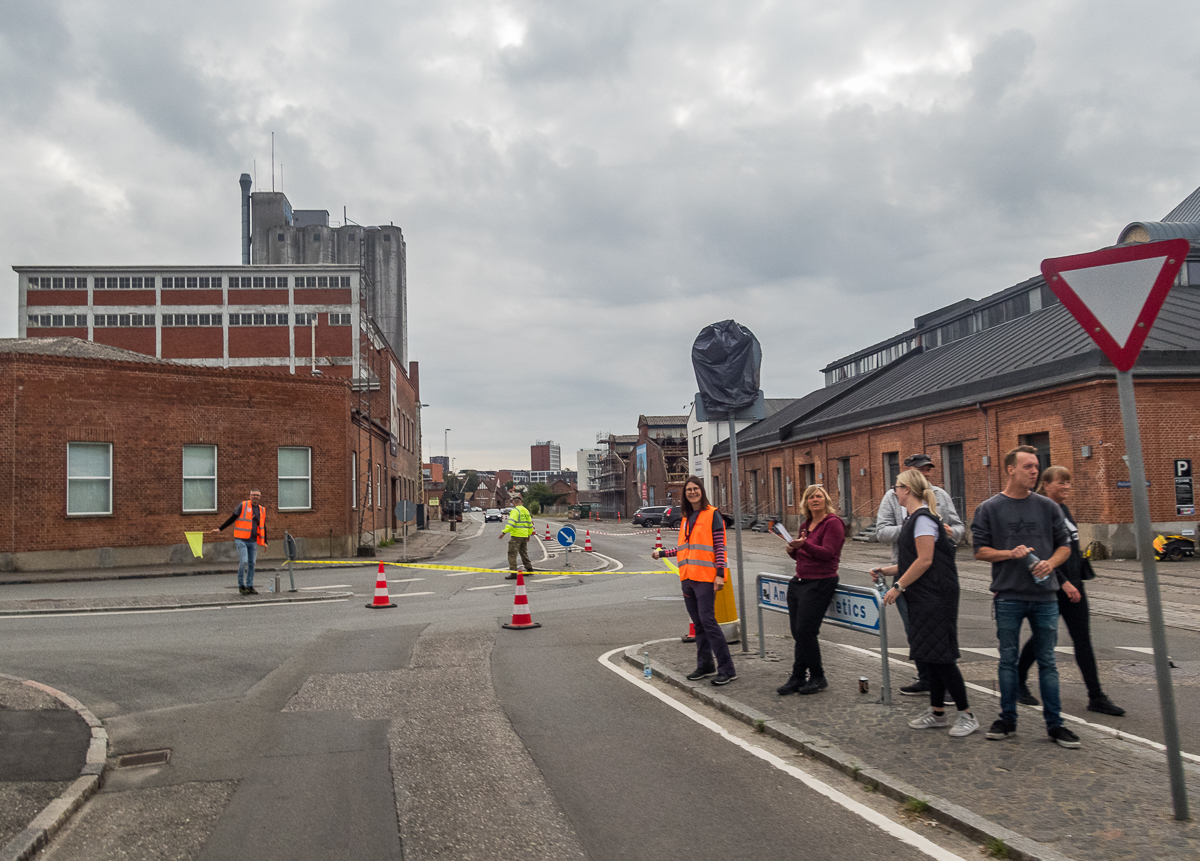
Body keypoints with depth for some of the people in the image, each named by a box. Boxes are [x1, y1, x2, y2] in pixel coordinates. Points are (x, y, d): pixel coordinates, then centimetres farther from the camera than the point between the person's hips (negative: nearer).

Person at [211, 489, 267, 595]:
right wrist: (220, 529, -3)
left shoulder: (262, 510, 13)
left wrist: (264, 542, 21)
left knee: (251, 563, 5)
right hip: (241, 539, -5)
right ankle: (241, 585, 0)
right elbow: (232, 518, 1)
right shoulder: (243, 505, 0)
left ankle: (250, 586, 13)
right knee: (243, 561, -13)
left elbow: (263, 527, 21)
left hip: (253, 541, 5)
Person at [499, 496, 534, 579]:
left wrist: (504, 532, -25)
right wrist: (529, 534, 32)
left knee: (512, 554, -5)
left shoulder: (515, 510, -10)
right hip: (524, 536, 8)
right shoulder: (526, 511, 14)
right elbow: (530, 524, 21)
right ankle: (529, 569, 28)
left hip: (516, 535, -8)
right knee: (524, 553, 21)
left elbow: (511, 523, -23)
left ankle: (513, 573, -10)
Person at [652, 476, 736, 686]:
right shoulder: (686, 518, 17)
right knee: (698, 623, 11)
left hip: (705, 576, -7)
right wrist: (661, 553, 24)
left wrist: (720, 573, -15)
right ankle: (705, 666, 20)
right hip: (688, 577, 7)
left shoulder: (712, 514, -4)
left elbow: (720, 546, -8)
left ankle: (727, 669, -5)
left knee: (708, 620, -10)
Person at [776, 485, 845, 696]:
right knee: (798, 633, 5)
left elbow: (827, 552, -18)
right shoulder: (806, 525, 16)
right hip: (798, 582, 8)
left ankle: (817, 678, 6)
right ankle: (798, 678, 11)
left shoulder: (833, 523, -8)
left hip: (820, 583, -8)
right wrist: (792, 549, 2)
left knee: (805, 631, -9)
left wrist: (804, 545, -31)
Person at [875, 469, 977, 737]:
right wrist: (884, 571, 13)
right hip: (923, 597, 10)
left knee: (940, 656, -6)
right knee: (930, 656, 13)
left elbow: (925, 560, -20)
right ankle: (937, 712, 21)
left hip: (935, 597, -10)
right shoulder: (914, 518, 15)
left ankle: (966, 715, 4)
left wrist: (898, 587, -17)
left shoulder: (923, 517, -15)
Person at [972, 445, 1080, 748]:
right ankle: (1007, 719, 19)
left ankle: (1054, 723, 16)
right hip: (1008, 597, -1)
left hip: (1045, 596, 2)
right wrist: (1011, 553, -16)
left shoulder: (1048, 507, 6)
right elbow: (980, 550, 0)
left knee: (1047, 661, 7)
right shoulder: (989, 509, 0)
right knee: (1008, 660, 7)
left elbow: (1065, 545, 10)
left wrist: (1050, 563, -10)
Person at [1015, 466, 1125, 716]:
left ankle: (1096, 697, 8)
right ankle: (1019, 682, 24)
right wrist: (1063, 582, -22)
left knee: (1083, 639, 5)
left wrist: (1080, 577, 19)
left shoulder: (1064, 509, 11)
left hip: (1072, 585, 7)